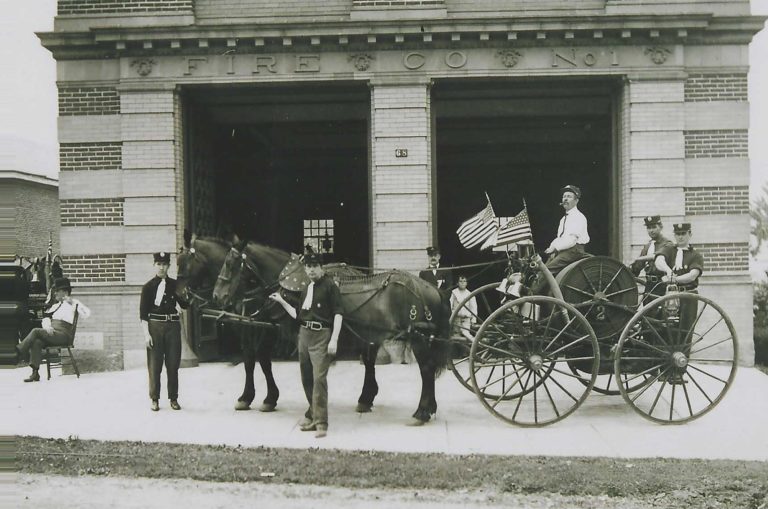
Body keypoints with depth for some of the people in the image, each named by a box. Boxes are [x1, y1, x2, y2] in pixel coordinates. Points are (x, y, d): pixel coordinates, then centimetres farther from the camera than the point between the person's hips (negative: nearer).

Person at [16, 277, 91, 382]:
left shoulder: (74, 303, 5)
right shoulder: (56, 304, 27)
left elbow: (86, 314, -12)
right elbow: (46, 318, 18)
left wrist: (73, 304, -17)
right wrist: (47, 327, -4)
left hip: (63, 335, -6)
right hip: (51, 333, 6)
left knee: (36, 331, -23)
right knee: (36, 342, -25)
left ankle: (18, 352, -12)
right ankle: (35, 373, -28)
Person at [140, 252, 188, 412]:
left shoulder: (175, 284, 7)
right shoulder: (148, 286, 0)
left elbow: (184, 305, 6)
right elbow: (143, 313, -2)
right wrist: (146, 334, -9)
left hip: (173, 326, 2)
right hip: (155, 326, -2)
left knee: (173, 364, 5)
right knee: (154, 364, 2)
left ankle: (174, 398, 15)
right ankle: (155, 399, 12)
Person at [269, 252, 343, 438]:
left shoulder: (330, 286, -6)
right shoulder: (306, 290, 16)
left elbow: (338, 313, -10)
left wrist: (334, 340, -17)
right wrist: (282, 302, 15)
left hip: (321, 335, -8)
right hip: (304, 334, 8)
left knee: (319, 378, -13)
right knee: (306, 378, 12)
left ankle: (321, 423, -11)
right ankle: (313, 415, 26)